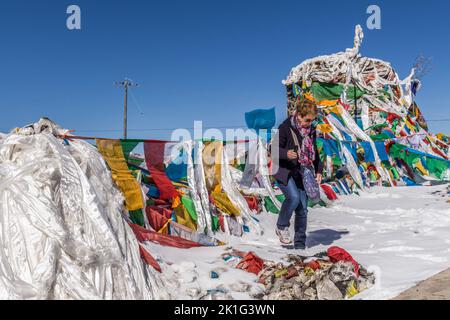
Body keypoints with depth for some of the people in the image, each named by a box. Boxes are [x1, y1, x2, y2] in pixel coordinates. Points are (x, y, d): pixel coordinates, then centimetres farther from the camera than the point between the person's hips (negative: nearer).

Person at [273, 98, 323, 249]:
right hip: (285, 171, -6)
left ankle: (300, 243, 15)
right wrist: (286, 153, -30)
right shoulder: (285, 128, -10)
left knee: (303, 208, 3)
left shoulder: (311, 130, 9)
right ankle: (281, 227, 0)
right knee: (294, 197, -27)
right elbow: (274, 149, -10)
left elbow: (314, 152, 21)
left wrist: (319, 170, 14)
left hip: (302, 173, 6)